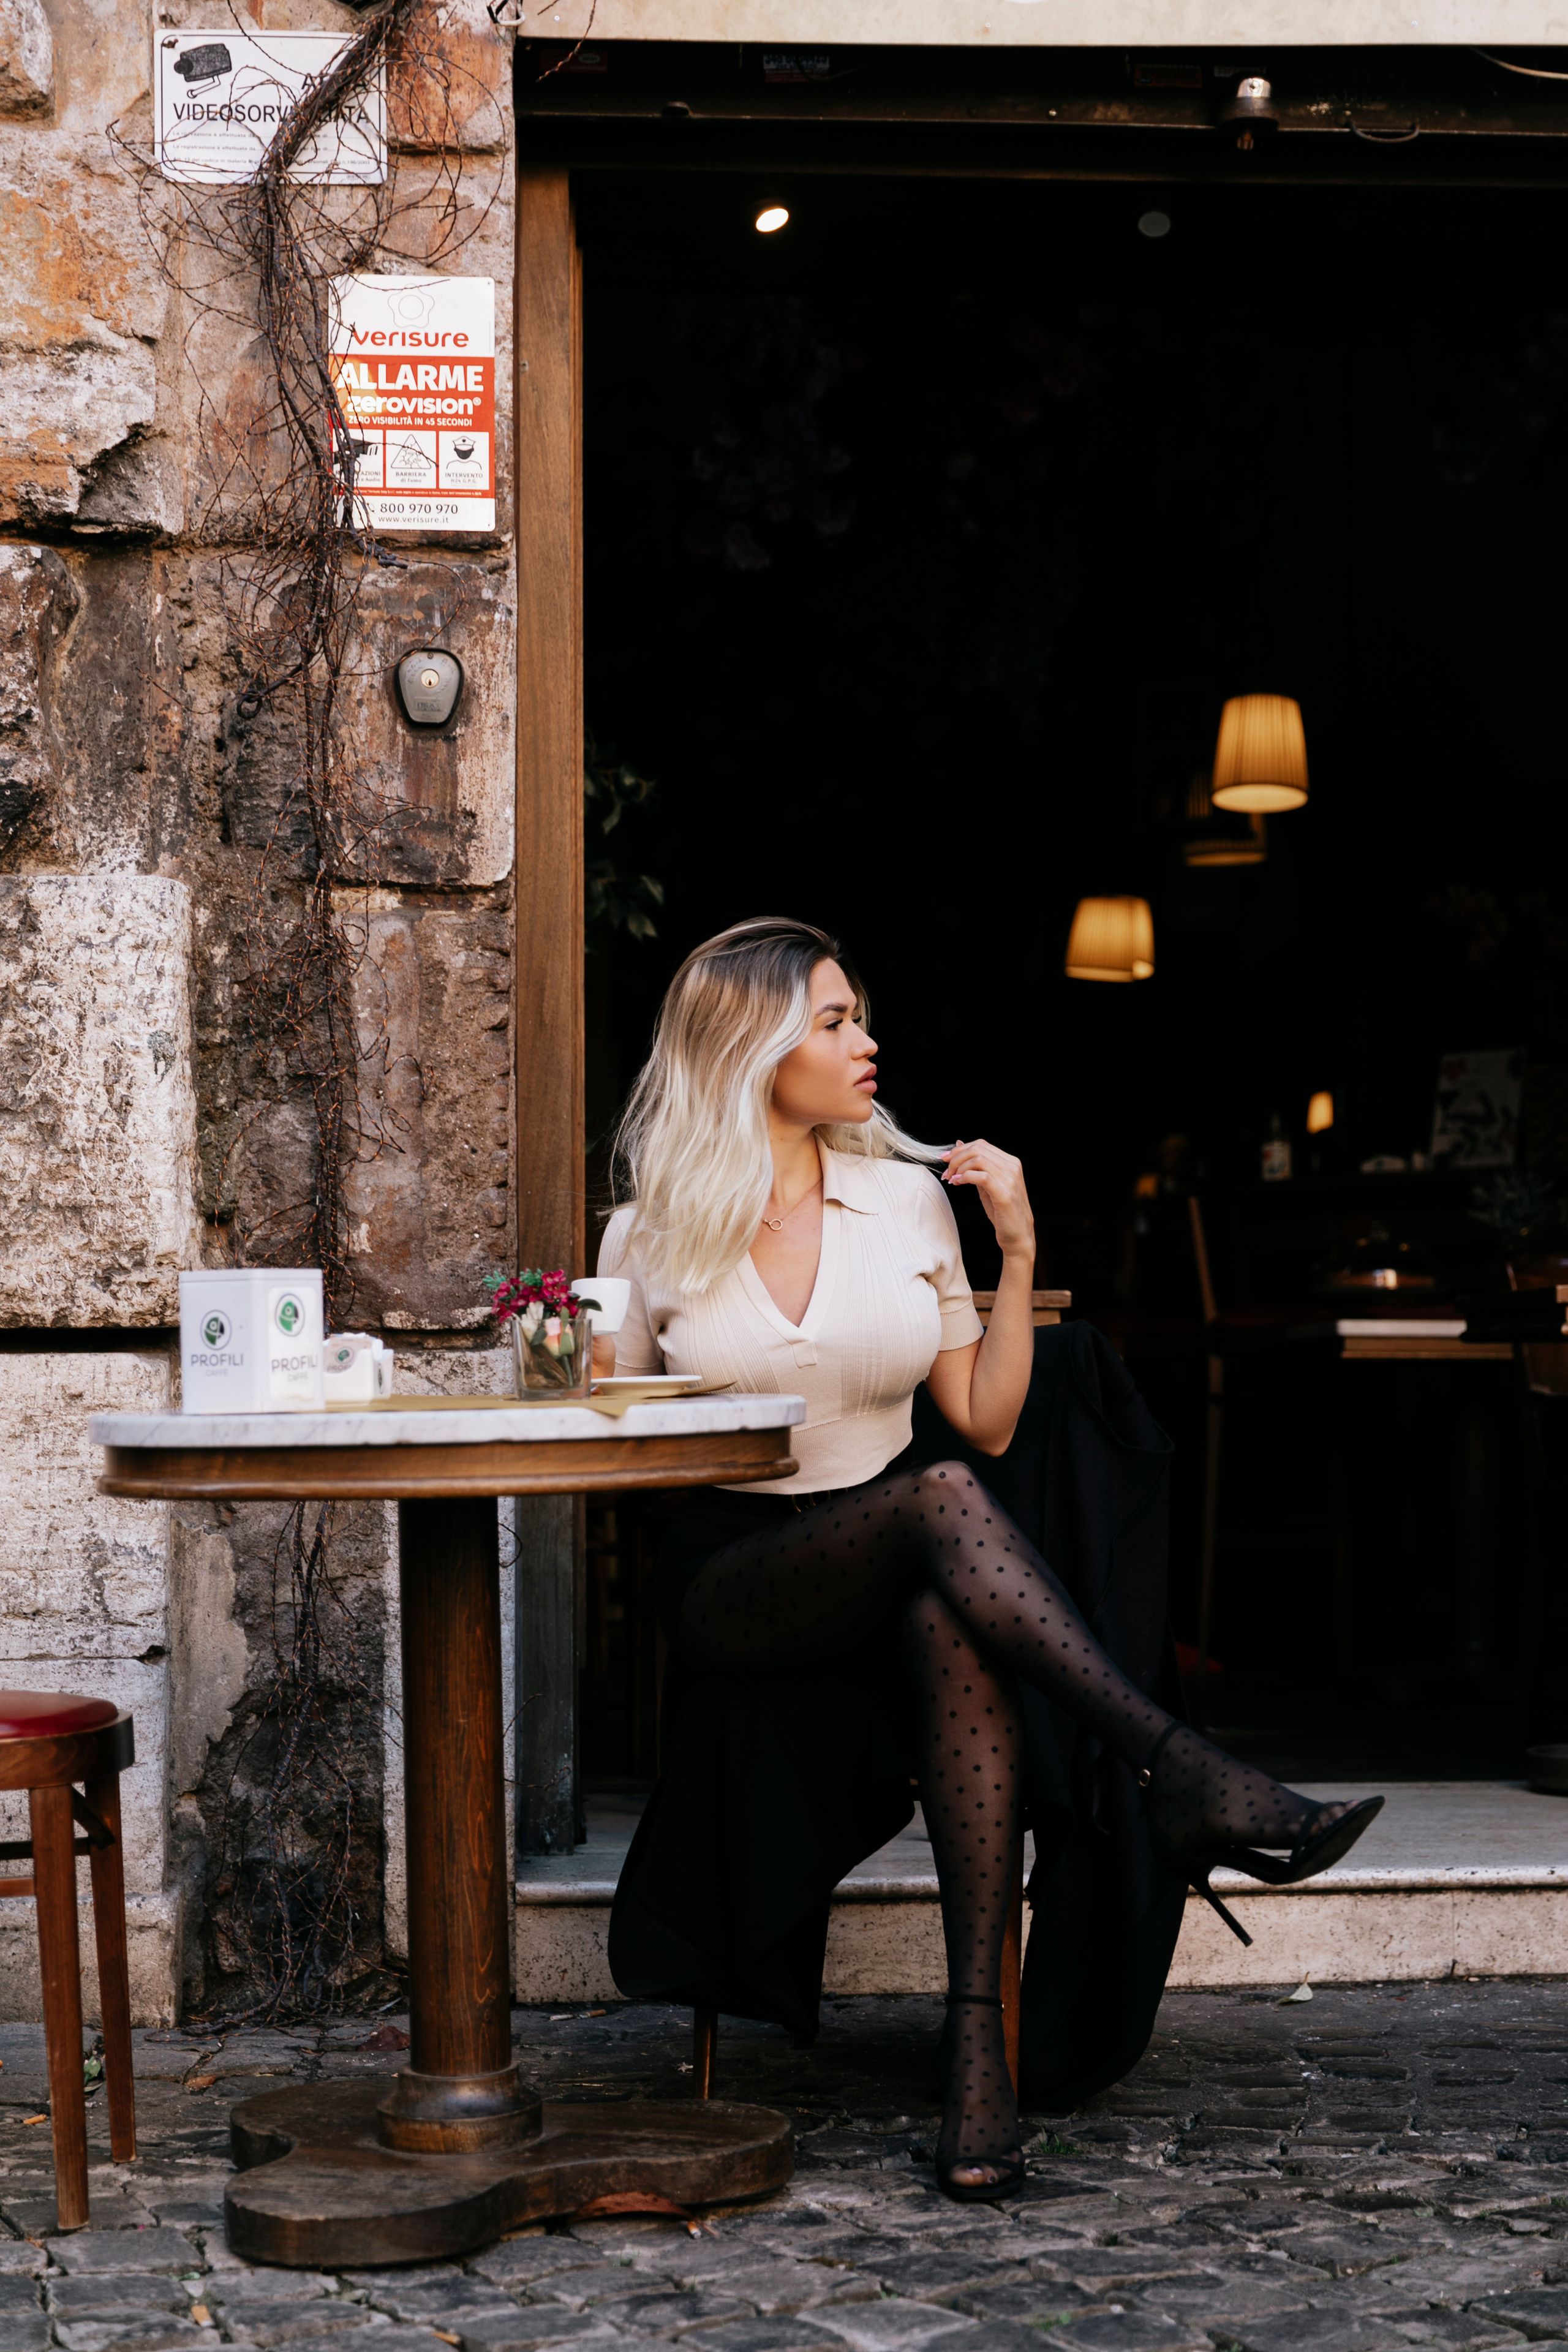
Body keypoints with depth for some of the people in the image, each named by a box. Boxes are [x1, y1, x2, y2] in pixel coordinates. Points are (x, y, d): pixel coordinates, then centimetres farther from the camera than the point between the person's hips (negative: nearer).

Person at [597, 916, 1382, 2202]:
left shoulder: (909, 1198, 9)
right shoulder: (652, 1236, 3)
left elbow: (988, 1422, 9)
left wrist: (1020, 1252, 0)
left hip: (904, 1586, 2)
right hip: (732, 1587, -2)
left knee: (955, 1628, -37)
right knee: (938, 1500, -34)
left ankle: (978, 2034, -40)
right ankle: (1184, 1775, -41)